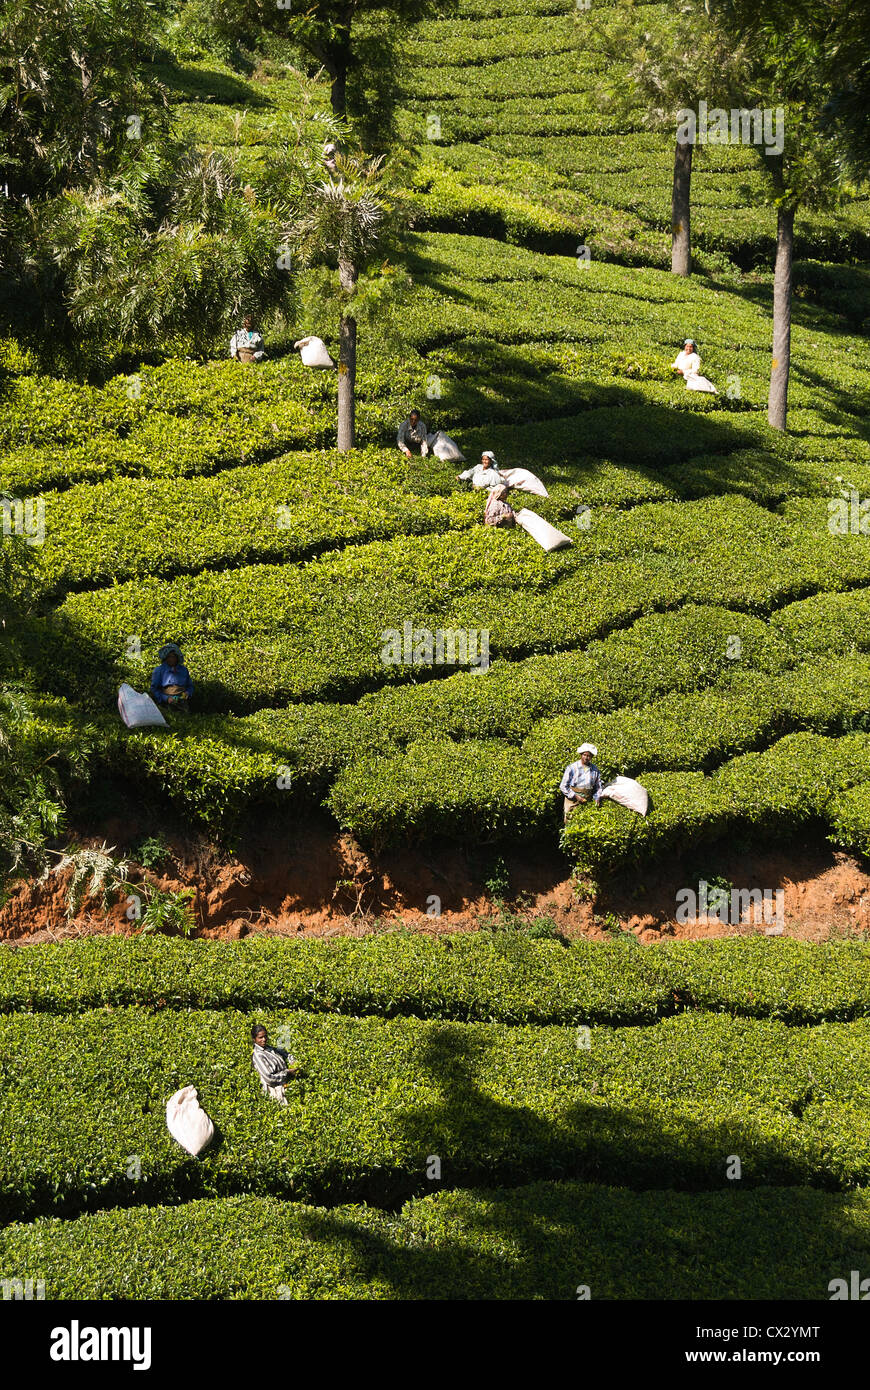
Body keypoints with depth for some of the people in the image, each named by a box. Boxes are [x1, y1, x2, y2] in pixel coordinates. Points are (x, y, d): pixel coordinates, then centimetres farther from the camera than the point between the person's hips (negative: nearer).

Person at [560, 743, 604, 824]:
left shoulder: (595, 770, 5)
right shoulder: (572, 768, -6)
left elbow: (598, 787, 17)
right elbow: (563, 787, -4)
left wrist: (597, 798, -1)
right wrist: (576, 796, -11)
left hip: (587, 802, 2)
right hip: (572, 801, -2)